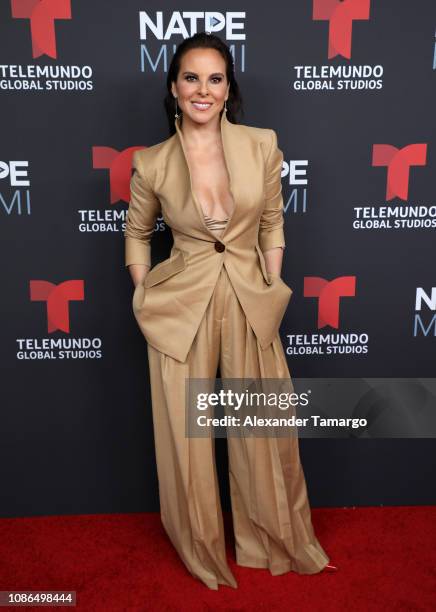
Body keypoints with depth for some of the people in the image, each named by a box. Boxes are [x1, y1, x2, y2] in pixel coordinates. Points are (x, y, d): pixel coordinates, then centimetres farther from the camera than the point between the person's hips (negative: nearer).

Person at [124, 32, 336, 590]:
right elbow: (137, 233, 10)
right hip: (180, 308, -1)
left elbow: (272, 224, 7)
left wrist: (273, 289, 4)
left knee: (265, 431, 13)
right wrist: (144, 300, 4)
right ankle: (202, 547, 40)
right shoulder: (151, 163, -5)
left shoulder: (262, 145, -3)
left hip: (252, 304, 1)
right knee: (186, 434, 11)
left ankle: (273, 540, 42)